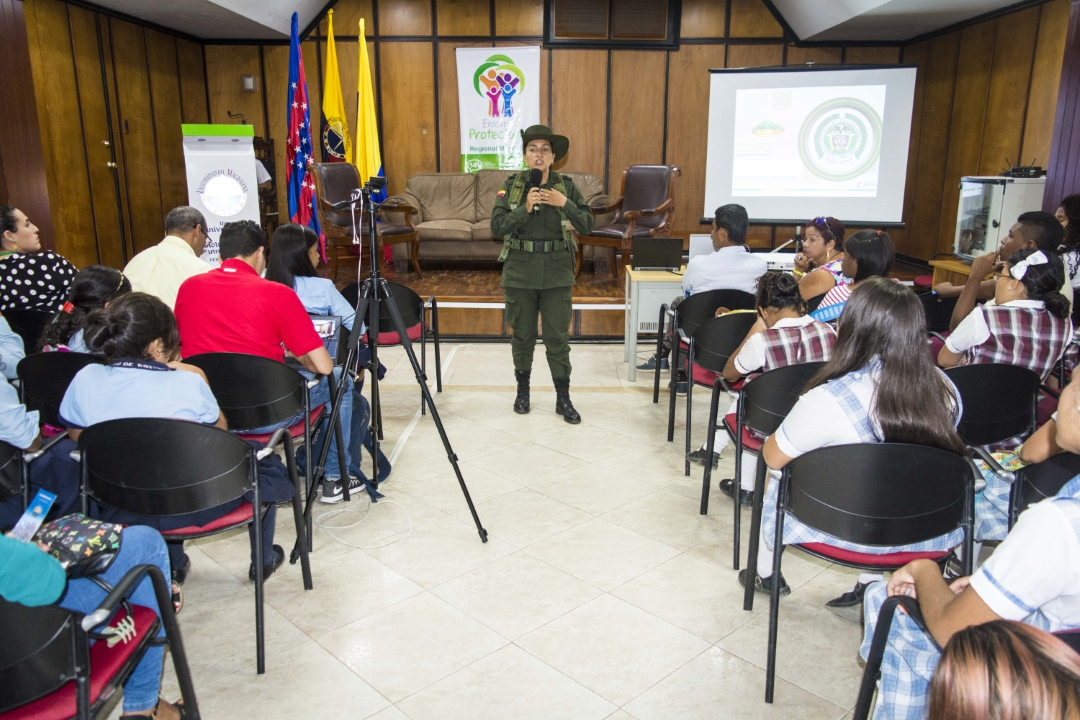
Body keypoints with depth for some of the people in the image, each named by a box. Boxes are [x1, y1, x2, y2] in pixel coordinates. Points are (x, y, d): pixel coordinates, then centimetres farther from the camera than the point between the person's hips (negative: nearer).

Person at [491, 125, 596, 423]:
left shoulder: (566, 186, -1)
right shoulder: (511, 185, -1)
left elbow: (587, 225, -7)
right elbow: (497, 226, -9)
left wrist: (564, 204, -20)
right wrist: (525, 208, -21)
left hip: (556, 273, 0)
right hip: (519, 272, 1)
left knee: (558, 337, 3)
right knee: (522, 335, 12)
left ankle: (563, 399, 14)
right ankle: (523, 390, 30)